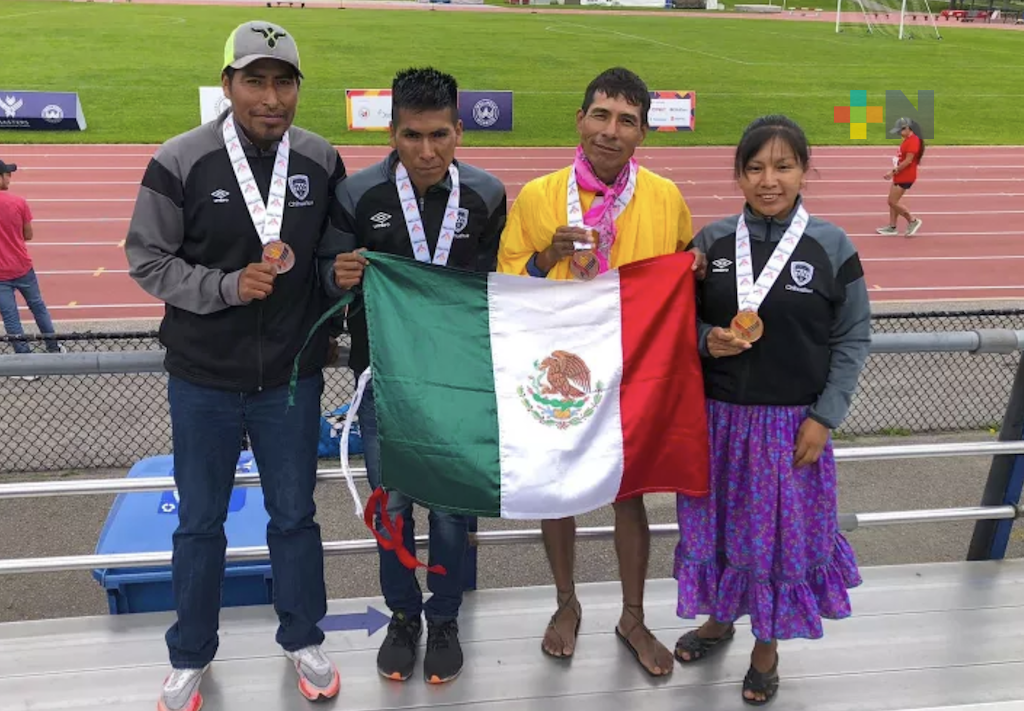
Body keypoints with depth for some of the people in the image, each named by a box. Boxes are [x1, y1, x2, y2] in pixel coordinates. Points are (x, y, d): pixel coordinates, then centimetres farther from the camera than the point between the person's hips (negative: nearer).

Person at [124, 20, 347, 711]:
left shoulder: (322, 161, -3)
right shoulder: (180, 162, -11)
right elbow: (147, 261, -8)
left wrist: (312, 264, -10)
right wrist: (228, 286, -20)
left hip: (292, 376, 2)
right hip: (204, 379, -1)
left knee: (295, 515, 15)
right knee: (200, 522, 14)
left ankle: (304, 640, 36)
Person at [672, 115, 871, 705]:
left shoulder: (832, 246, -6)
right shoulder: (712, 240, -1)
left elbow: (853, 338, -3)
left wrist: (825, 417, -8)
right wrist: (707, 340, -16)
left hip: (793, 422, -1)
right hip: (718, 416, 2)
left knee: (782, 530, 10)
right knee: (718, 523, 14)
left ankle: (768, 646, 32)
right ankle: (720, 618, 40)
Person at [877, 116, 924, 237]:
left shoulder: (913, 141, -20)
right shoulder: (907, 140, 11)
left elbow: (908, 160, -23)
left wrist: (894, 171, -21)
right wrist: (895, 172, 10)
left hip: (905, 177, -10)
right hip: (900, 176, 10)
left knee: (892, 202, -6)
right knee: (892, 202, 13)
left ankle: (913, 221, 6)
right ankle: (892, 227, 20)